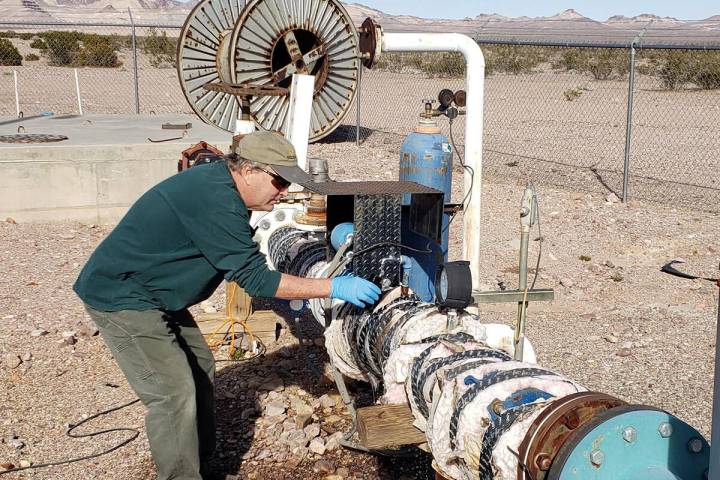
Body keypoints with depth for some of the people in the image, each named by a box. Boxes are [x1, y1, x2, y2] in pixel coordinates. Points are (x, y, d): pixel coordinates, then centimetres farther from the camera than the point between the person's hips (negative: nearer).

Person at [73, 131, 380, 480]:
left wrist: (286, 292, 6)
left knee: (199, 369, 14)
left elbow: (240, 263, 14)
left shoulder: (217, 183, 3)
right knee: (173, 392, -12)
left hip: (151, 295, 10)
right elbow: (253, 277, -26)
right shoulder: (215, 201, -28)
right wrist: (333, 288, -24)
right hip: (121, 297, -10)